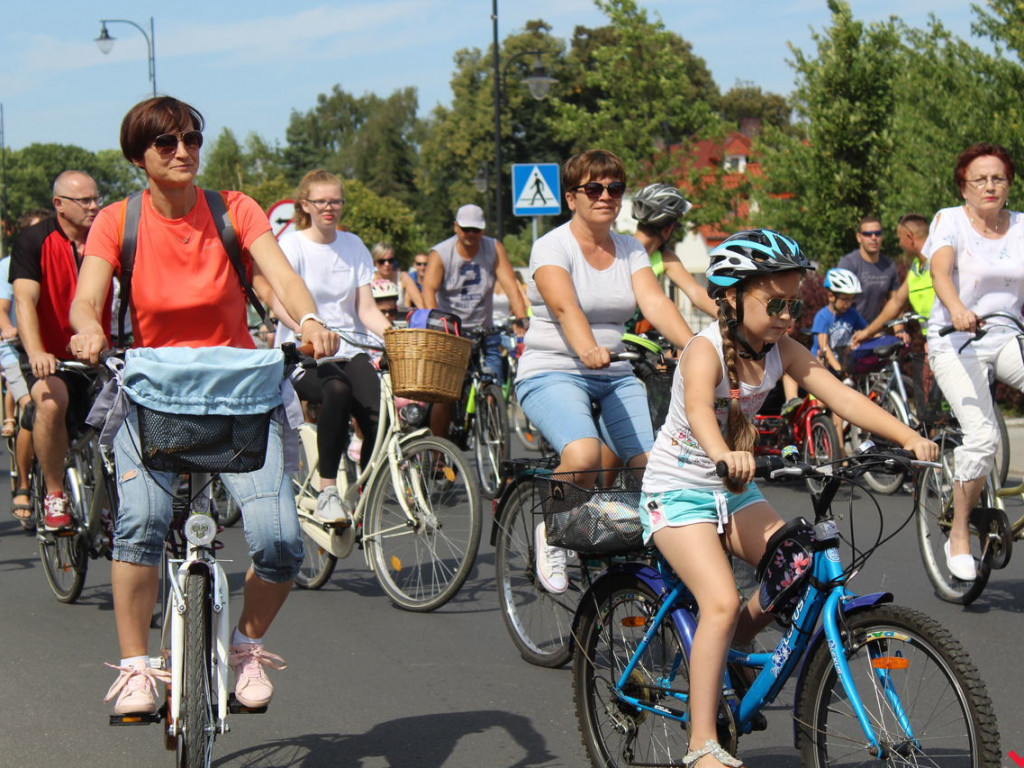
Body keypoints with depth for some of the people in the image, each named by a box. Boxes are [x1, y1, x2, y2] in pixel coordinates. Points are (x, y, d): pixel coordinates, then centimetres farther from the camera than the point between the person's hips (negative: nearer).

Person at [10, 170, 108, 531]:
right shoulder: (34, 241, -7)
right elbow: (25, 300, -18)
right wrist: (35, 353, -34)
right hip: (50, 357, -3)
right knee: (51, 401, -32)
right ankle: (54, 495, -16)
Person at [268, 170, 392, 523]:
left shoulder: (353, 246, 13)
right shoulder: (292, 245, -1)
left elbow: (366, 308, 8)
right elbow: (278, 300, -18)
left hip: (350, 351, 4)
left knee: (377, 412, -26)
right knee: (337, 390, -37)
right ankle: (327, 491, -29)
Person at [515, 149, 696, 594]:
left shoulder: (629, 249, 9)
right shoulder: (553, 246, -8)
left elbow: (654, 301, -8)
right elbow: (565, 307, -26)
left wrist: (693, 345, -27)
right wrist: (588, 349, -47)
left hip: (614, 377, 6)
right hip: (551, 373, -5)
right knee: (583, 456, -33)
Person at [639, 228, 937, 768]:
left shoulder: (781, 351, -5)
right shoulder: (706, 350, -23)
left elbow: (841, 396, -16)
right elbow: (698, 406, -43)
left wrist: (909, 437, -31)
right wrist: (723, 455, -64)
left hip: (733, 490, 7)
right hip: (678, 489, -6)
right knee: (721, 602, -22)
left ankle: (730, 645, 17)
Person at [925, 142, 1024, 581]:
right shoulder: (950, 221, -4)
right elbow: (941, 271, -22)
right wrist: (957, 309, -42)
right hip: (957, 345, -4)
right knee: (982, 435, -23)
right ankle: (959, 537, -7)